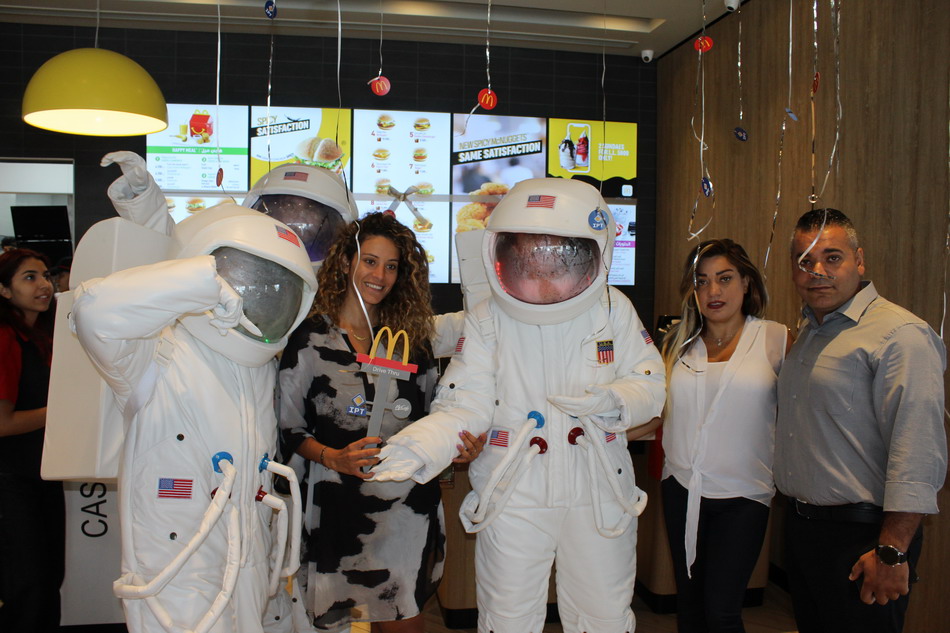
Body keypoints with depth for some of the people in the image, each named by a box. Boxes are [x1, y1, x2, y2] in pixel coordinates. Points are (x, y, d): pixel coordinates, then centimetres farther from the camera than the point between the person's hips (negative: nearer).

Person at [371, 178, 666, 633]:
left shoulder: (614, 310, -3)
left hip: (599, 497, 2)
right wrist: (419, 447, -31)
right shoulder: (485, 321, -7)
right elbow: (466, 406, -13)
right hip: (513, 498, -1)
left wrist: (615, 402, -20)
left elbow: (650, 385, 2)